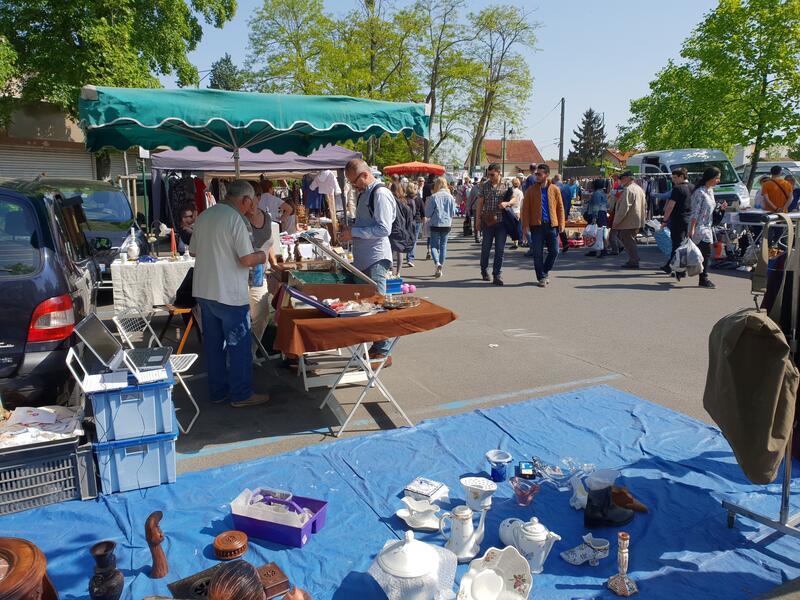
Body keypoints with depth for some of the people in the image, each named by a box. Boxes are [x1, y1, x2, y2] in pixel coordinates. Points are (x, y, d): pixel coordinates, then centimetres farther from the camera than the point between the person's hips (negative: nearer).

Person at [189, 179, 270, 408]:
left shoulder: (204, 216, 8)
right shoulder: (235, 219, -16)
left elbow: (193, 251, 17)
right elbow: (247, 260, -20)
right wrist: (260, 256, 0)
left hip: (204, 292, 8)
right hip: (229, 295, -8)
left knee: (213, 343, 15)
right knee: (239, 345, 4)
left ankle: (218, 390, 25)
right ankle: (241, 394, 12)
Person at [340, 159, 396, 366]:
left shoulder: (380, 194, -14)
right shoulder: (364, 193, 15)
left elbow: (384, 229, -21)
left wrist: (354, 232, -19)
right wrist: (349, 230, 10)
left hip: (376, 261, -9)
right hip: (363, 260, 9)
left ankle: (382, 353, 9)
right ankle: (374, 348, 24)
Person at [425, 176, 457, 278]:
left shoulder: (433, 197, -12)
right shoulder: (450, 197, -3)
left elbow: (428, 213, -8)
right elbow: (453, 212, 4)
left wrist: (429, 218, 13)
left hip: (435, 224, -3)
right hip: (447, 224, 3)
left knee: (434, 245, 5)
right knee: (443, 246, 11)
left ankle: (437, 263, -20)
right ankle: (440, 269, 13)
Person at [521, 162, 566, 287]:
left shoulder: (555, 189, 5)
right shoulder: (531, 190, 2)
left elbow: (560, 207, 8)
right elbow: (525, 208, 1)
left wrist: (561, 224, 2)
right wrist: (525, 225, -7)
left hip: (551, 225, 1)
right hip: (536, 225, -1)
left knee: (554, 251, 3)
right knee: (538, 253, 1)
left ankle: (545, 271, 26)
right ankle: (541, 277, 13)